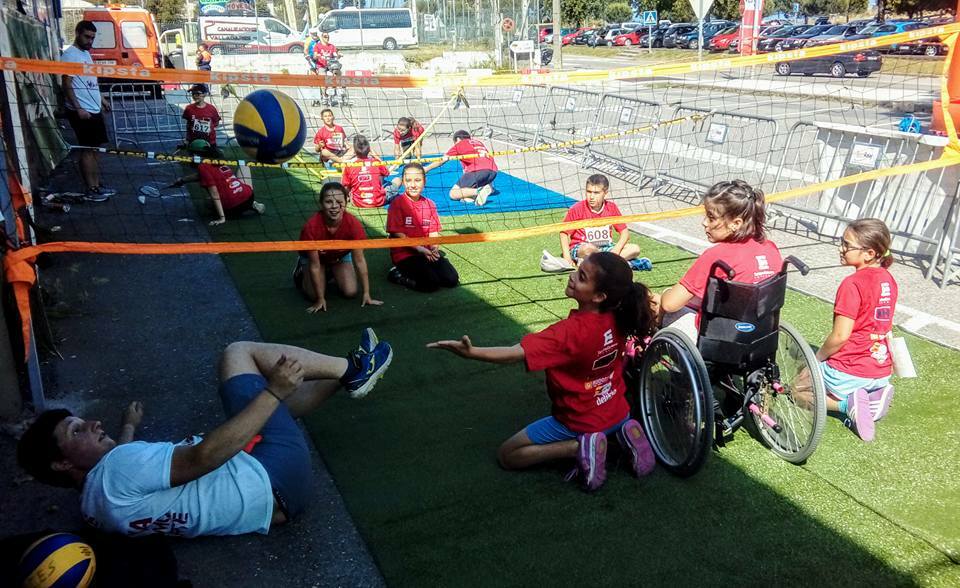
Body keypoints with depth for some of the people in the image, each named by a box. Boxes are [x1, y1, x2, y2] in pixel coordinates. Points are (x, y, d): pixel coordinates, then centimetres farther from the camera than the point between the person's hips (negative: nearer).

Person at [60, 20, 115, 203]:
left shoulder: (86, 53, 15)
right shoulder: (70, 55, -12)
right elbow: (66, 85, -17)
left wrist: (100, 99, 24)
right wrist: (78, 109, -23)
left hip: (94, 110, 9)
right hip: (82, 112, -9)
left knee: (94, 149, 12)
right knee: (87, 150, -5)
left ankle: (97, 185, 19)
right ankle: (90, 190, 0)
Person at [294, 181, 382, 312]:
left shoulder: (353, 224, -34)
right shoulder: (311, 227, -38)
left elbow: (359, 260, -25)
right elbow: (314, 266, -29)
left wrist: (366, 294, -23)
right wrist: (320, 299, -24)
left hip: (341, 256, 2)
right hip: (315, 257, -2)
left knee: (350, 292, -12)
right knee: (314, 295, -15)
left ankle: (333, 274, 22)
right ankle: (301, 272, 19)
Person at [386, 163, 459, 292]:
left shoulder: (430, 204, 10)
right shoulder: (397, 203, -7)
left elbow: (434, 232, 8)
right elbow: (398, 234, -11)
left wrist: (434, 249, -13)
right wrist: (419, 249, -18)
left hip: (427, 252, 6)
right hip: (405, 254, -6)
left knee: (452, 280, -9)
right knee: (431, 284, -23)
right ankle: (398, 274, -1)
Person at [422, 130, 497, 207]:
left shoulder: (459, 144, 18)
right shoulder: (479, 142, 32)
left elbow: (442, 160, 24)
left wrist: (426, 168, 38)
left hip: (477, 171, -6)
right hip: (493, 171, 6)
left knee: (453, 194, 1)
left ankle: (479, 191, -22)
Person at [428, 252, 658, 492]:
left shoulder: (570, 332, -34)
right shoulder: (618, 317, -16)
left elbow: (516, 353, -45)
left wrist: (471, 352, -57)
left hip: (580, 422, -5)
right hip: (619, 413, 6)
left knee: (507, 455, 7)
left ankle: (579, 447, -7)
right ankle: (623, 432, 9)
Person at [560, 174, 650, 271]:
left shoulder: (611, 207, 0)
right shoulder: (577, 209, -10)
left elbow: (625, 232, 2)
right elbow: (564, 232, -6)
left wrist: (616, 251, -16)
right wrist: (567, 257, -18)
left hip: (606, 247, 5)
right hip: (580, 249, -4)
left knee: (635, 249, -14)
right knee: (589, 249, -40)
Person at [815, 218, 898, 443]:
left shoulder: (852, 284, -21)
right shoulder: (888, 280, 3)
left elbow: (840, 335, -21)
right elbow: (881, 326, 13)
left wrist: (818, 357, -3)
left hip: (848, 372, -7)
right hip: (882, 373, 7)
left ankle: (847, 404, -7)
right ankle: (874, 397, 5)